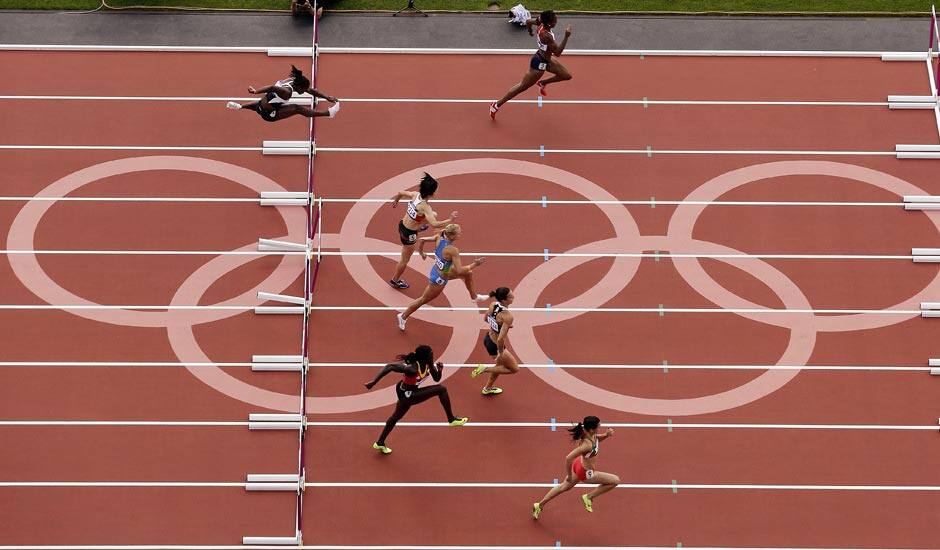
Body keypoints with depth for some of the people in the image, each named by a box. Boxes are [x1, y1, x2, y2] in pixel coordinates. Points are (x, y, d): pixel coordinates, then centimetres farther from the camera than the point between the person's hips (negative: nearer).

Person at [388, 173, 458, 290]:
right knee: (405, 260, 18)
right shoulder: (425, 207, -34)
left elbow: (400, 193, 3)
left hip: (402, 224, 7)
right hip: (409, 234, -7)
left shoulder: (415, 195, -13)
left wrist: (395, 201, 25)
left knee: (434, 214, 19)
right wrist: (450, 220, -30)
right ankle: (395, 281, 39)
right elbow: (434, 225, -41)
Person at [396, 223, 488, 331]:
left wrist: (421, 253, 12)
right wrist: (474, 265, -24)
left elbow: (422, 240, -6)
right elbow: (459, 271, -35)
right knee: (424, 300, 15)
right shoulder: (453, 250, -36)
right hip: (439, 280, -8)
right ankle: (403, 316, 34)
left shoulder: (439, 238, -17)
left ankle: (474, 296, 41)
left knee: (468, 273, 18)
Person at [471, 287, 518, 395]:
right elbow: (500, 339, -36)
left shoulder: (493, 305, -12)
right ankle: (485, 369, 10)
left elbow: (485, 318, 8)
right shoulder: (507, 316, -34)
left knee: (501, 364, 33)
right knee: (515, 369, 14)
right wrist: (501, 353, -19)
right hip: (495, 346, -8)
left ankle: (488, 388, 50)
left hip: (487, 338, 8)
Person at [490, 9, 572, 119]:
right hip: (539, 63, -9)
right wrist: (566, 37, -35)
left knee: (567, 76, 14)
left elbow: (528, 22, 7)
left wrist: (530, 31, 28)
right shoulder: (546, 36, -37)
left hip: (547, 59, 9)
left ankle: (542, 83, 34)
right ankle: (496, 105, 16)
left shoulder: (542, 24, -12)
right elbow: (557, 52, -33)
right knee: (522, 87, 5)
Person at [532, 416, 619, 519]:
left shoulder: (591, 435, -15)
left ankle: (540, 505, 44)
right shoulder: (587, 445, -40)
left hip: (580, 463, 9)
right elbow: (568, 458, -38)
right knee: (615, 480, 0)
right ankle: (589, 497, 13)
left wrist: (606, 434, -12)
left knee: (564, 487, 29)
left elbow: (598, 439, 10)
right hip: (585, 472, -9)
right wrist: (569, 476, -23)